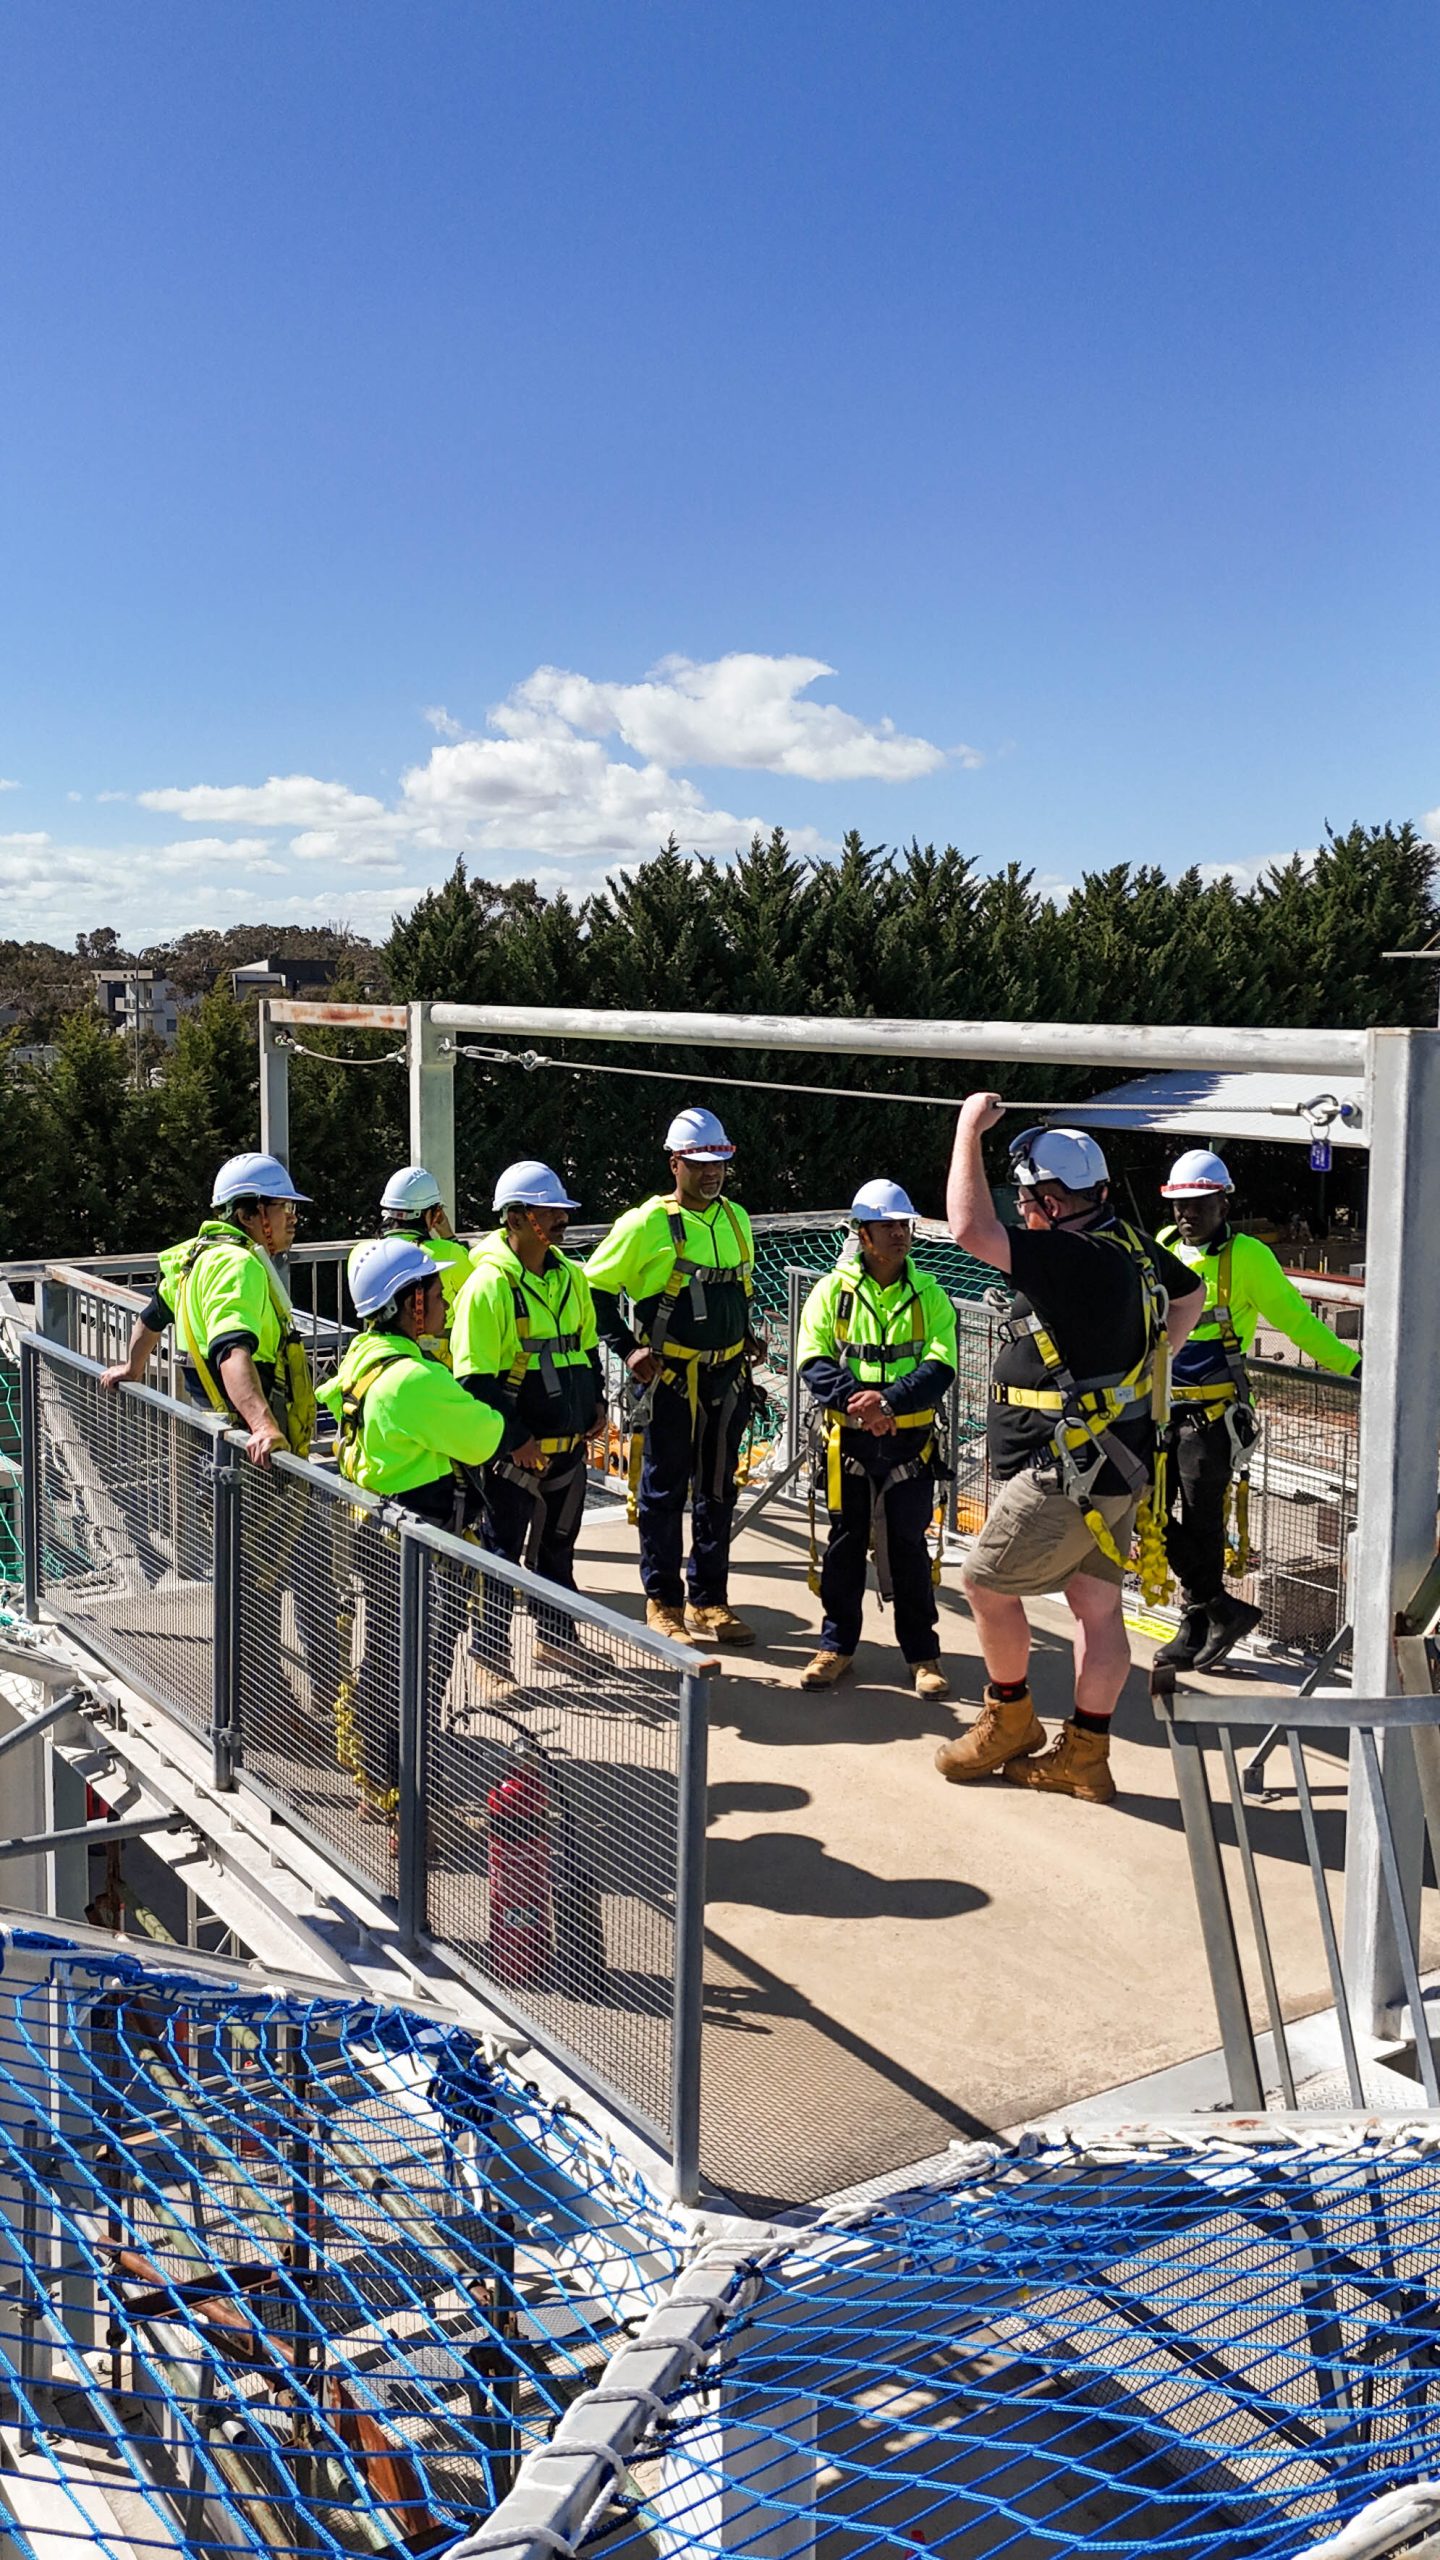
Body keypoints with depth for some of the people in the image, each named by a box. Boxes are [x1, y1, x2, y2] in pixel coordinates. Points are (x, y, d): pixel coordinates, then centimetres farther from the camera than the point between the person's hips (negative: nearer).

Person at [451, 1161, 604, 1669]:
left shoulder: (570, 1278, 7)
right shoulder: (488, 1284, -17)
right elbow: (475, 1379, -18)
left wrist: (593, 1409, 10)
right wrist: (514, 1440, -19)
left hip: (569, 1444, 7)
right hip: (514, 1450, -7)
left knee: (558, 1545, 20)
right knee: (501, 1553, 3)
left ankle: (556, 1638, 36)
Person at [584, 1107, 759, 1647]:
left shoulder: (736, 1218, 8)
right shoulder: (648, 1223, -10)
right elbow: (594, 1286, -6)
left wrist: (742, 1337, 15)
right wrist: (626, 1348, -11)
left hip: (726, 1375, 6)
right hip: (669, 1377, -6)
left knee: (718, 1491, 12)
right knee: (664, 1491, 4)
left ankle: (709, 1599, 23)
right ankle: (663, 1602, 15)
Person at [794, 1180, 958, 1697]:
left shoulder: (928, 1294, 3)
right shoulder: (833, 1290, 1)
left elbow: (940, 1366, -7)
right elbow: (813, 1360, -5)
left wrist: (889, 1401, -21)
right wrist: (857, 1401, -20)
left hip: (909, 1441, 0)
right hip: (849, 1438, 0)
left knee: (908, 1545, 5)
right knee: (845, 1542, 8)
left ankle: (923, 1654, 15)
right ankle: (837, 1645, 20)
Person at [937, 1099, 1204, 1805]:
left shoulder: (1077, 1260, -24)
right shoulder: (1132, 1245, 5)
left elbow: (971, 1230, -32)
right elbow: (1190, 1293, 25)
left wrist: (969, 1128, -22)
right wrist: (1147, 1365, 20)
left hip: (1068, 1474, -10)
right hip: (1115, 1462, 10)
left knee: (987, 1584, 6)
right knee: (1097, 1605, 12)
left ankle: (1009, 1722, 23)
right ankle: (1084, 1757, 20)